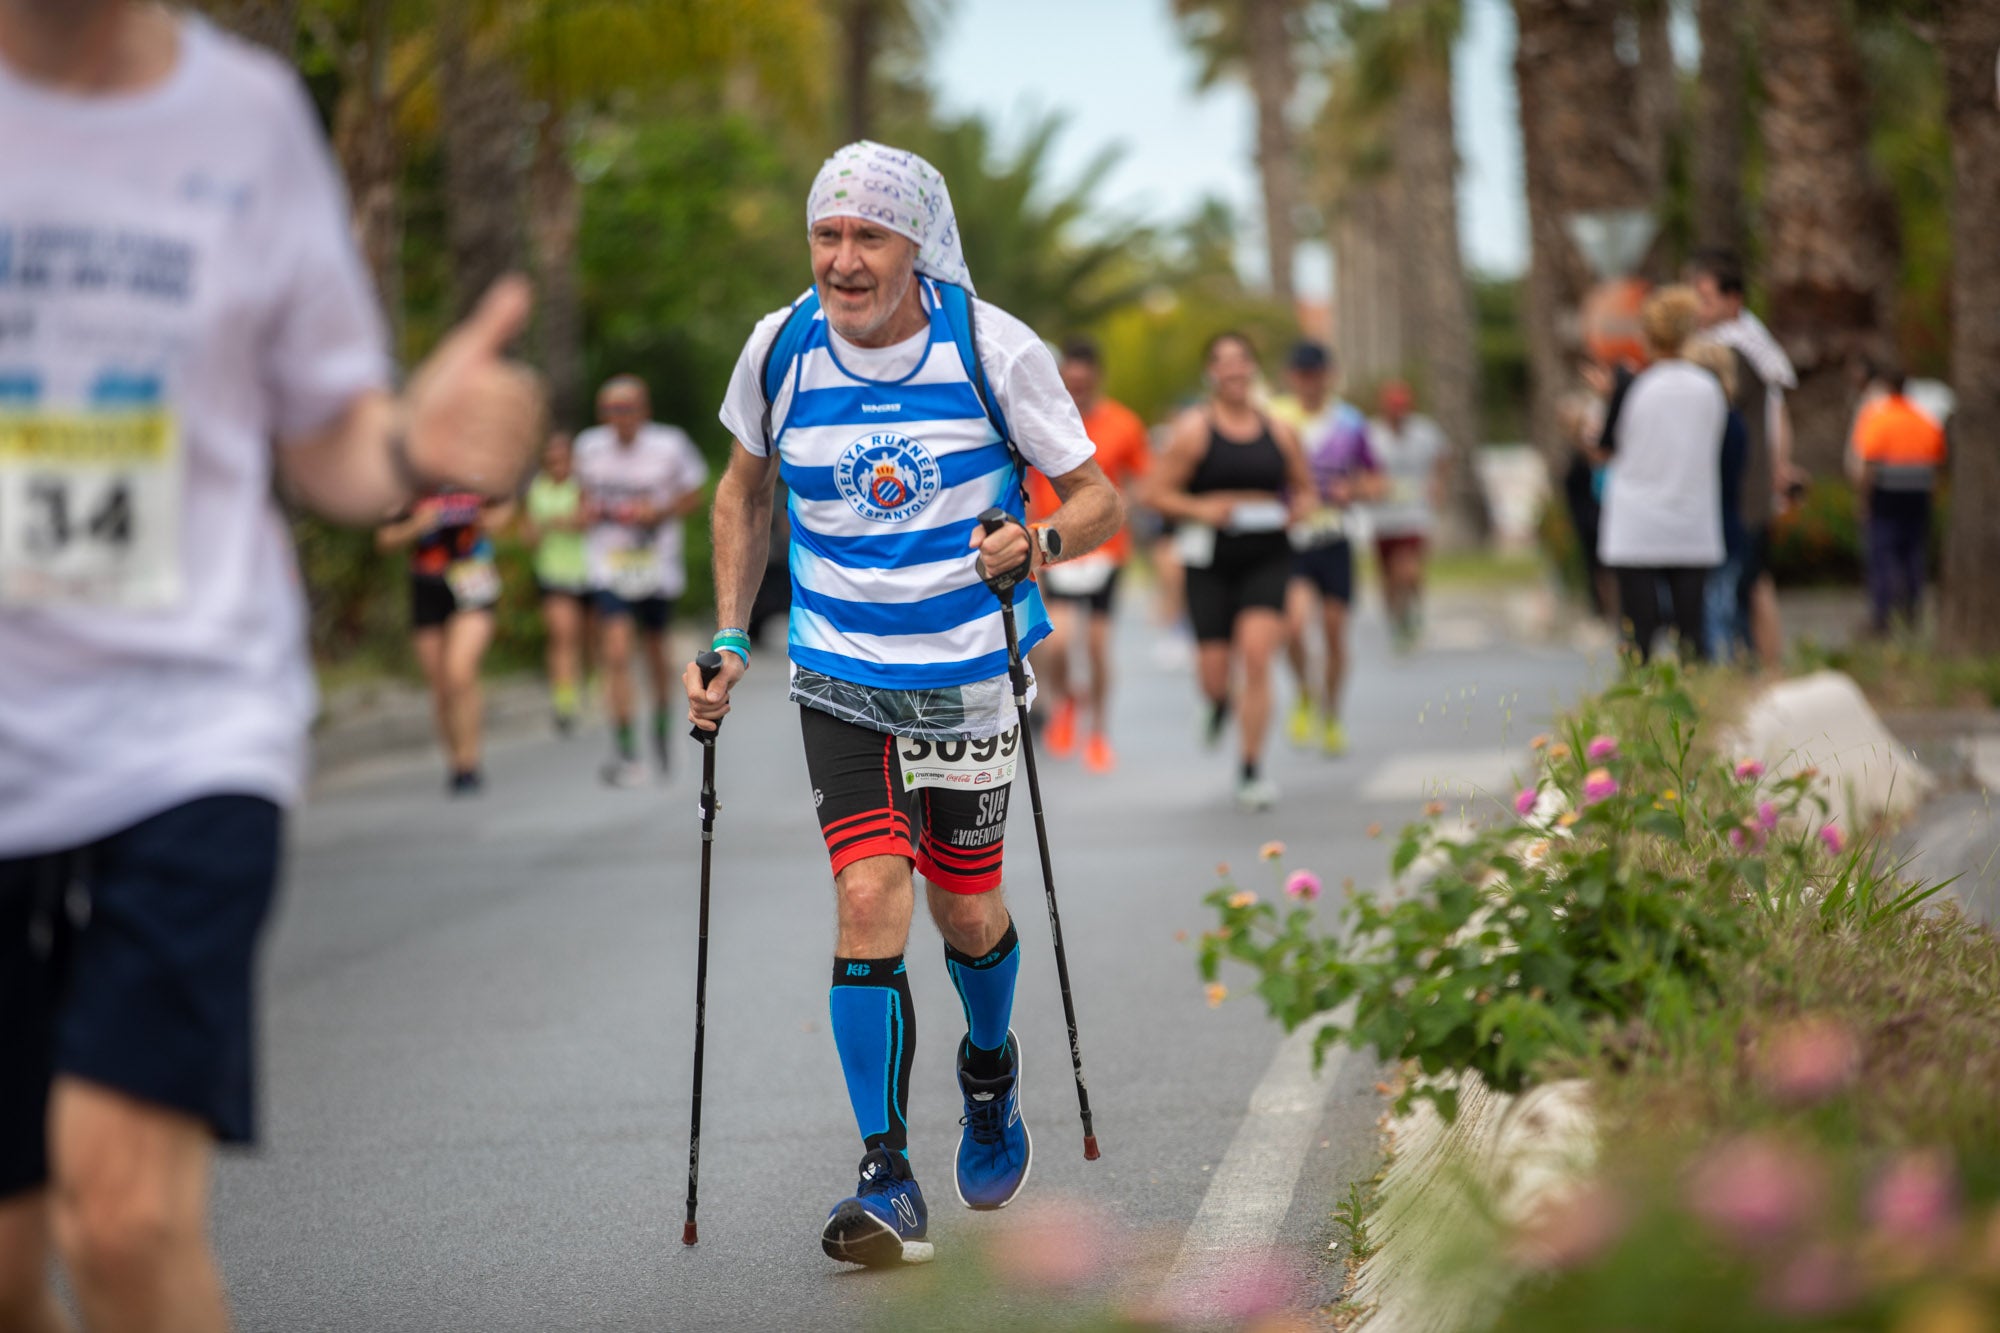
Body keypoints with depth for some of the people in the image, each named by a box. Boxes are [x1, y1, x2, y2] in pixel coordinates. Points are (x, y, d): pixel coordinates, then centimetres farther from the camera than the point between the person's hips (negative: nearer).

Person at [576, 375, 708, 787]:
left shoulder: (670, 445, -9)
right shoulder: (589, 446, -1)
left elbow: (694, 495, 1)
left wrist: (659, 513, -16)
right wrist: (589, 510, -6)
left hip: (656, 564, 0)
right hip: (609, 567, 0)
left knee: (655, 652, 14)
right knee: (616, 655, -15)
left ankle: (662, 727, 43)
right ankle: (625, 753, -13)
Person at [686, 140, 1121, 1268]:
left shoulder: (994, 350, -12)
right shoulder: (781, 350, -5)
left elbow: (1098, 500, -5)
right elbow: (747, 489, 14)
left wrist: (1037, 544, -27)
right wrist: (730, 638, 7)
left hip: (973, 670, -1)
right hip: (842, 674, 1)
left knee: (966, 912, 9)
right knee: (870, 897, -14)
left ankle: (991, 1071, 43)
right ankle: (889, 1185, -10)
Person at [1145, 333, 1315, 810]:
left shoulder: (1280, 432, 8)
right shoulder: (1193, 429, -1)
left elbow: (1303, 487, 22)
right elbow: (1157, 492, -2)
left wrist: (1299, 509, 0)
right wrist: (1200, 509, -17)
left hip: (1267, 557, 1)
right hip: (1211, 560, -1)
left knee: (1256, 653, -16)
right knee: (1214, 673, -1)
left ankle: (1251, 771, -9)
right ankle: (1219, 704, 40)